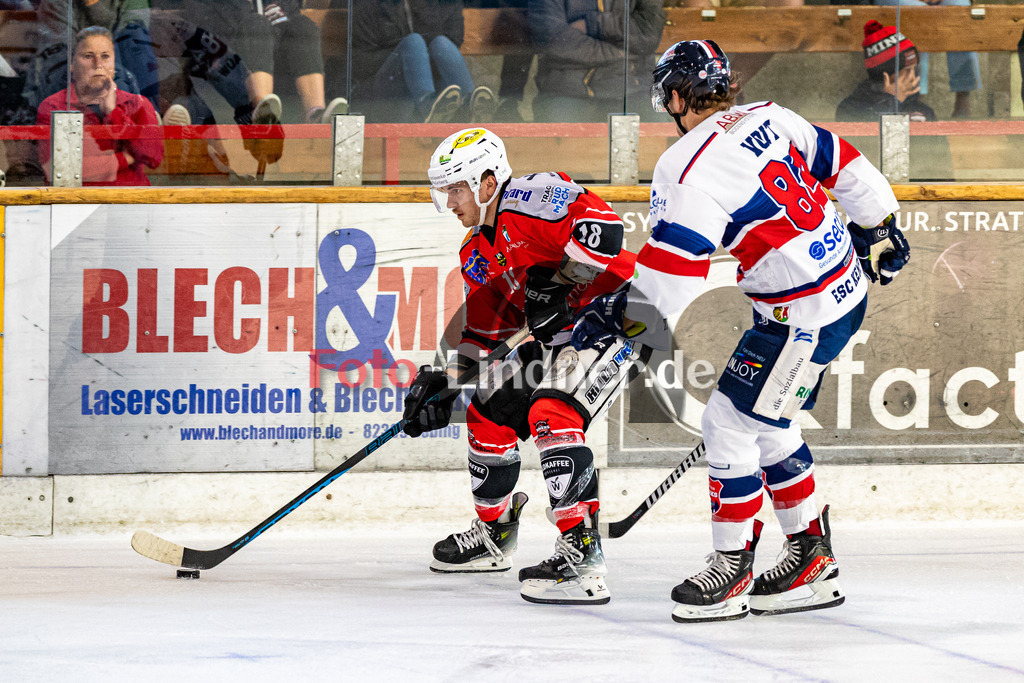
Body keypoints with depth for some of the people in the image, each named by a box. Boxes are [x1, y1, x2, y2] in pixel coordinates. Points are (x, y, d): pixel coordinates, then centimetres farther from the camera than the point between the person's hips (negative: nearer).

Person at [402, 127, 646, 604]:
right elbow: (485, 332, 19)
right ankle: (493, 533, 36)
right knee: (488, 412, 15)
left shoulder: (531, 198, -18)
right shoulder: (477, 255, 12)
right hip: (556, 335, 11)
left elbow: (601, 228, -33)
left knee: (551, 413, -28)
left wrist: (559, 284, -31)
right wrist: (445, 382, 8)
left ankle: (583, 558, -35)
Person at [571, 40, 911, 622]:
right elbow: (845, 167, 15)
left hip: (805, 317, -9)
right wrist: (877, 230, 30)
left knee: (729, 422, -2)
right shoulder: (770, 118, 4)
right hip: (848, 286, 9)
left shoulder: (688, 172, -19)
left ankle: (733, 572, 4)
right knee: (767, 425, 19)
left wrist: (618, 316, -7)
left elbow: (670, 281, -21)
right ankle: (813, 560, 25)